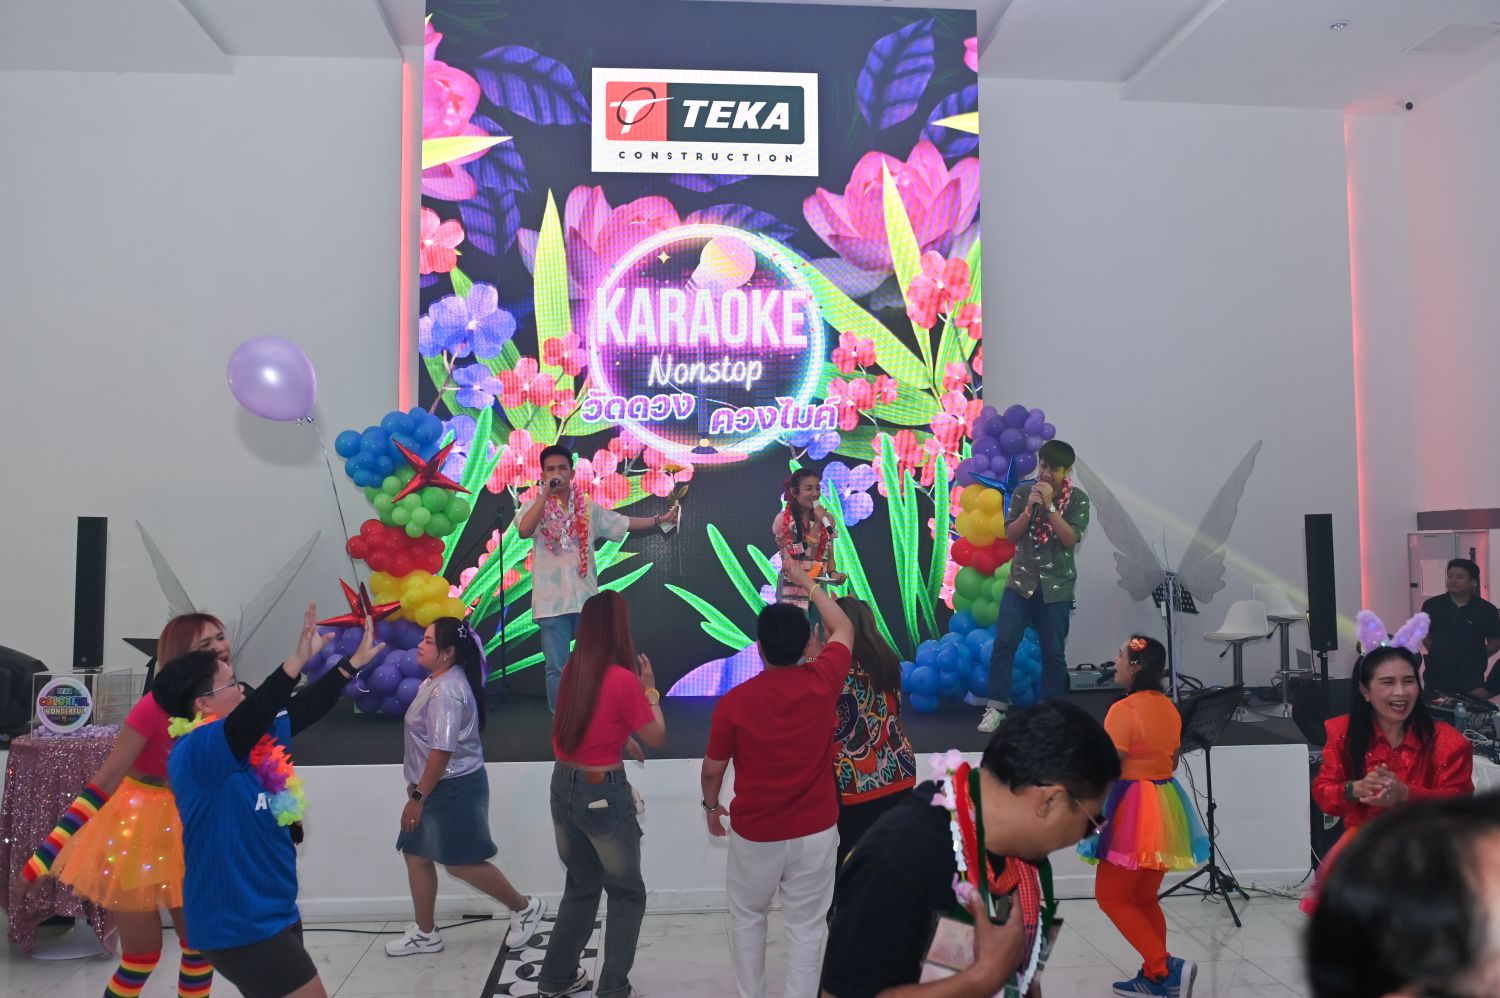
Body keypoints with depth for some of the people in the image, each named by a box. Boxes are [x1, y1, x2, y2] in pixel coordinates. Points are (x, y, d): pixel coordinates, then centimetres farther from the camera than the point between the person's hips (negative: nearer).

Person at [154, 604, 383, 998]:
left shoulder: (252, 738, 6)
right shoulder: (193, 753, -20)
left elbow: (303, 709, 16)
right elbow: (253, 713, -38)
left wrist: (354, 662, 18)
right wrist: (298, 659, -47)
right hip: (237, 924, -9)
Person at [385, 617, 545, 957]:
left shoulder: (446, 691, -25)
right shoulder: (437, 681, 8)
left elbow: (442, 751, -26)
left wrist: (418, 796, -21)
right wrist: (417, 787, 22)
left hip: (454, 787, -10)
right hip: (439, 785, 10)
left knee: (460, 862, 1)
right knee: (416, 854, 14)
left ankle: (525, 908, 16)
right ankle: (424, 932, 27)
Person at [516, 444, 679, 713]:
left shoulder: (588, 507, 9)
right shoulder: (535, 506, 0)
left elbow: (623, 523, 16)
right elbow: (524, 530, -20)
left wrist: (660, 519, 15)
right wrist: (545, 494, -22)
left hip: (586, 599, 3)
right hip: (552, 602, -3)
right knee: (557, 669, 2)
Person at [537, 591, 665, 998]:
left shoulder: (572, 671, 0)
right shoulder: (624, 679, -19)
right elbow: (657, 738, -8)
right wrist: (649, 689, 1)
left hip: (564, 787, 7)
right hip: (603, 794, -6)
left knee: (581, 886, 25)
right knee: (627, 893, 13)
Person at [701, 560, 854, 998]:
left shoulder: (735, 701, -18)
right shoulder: (823, 682, -14)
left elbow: (713, 767, -5)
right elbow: (843, 629, 6)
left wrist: (711, 805, 16)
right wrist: (807, 581, 16)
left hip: (755, 833, -1)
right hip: (815, 831, 1)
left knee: (747, 917, 22)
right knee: (806, 926, 13)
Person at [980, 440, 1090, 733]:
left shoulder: (1078, 499, -1)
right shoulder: (1022, 494, 3)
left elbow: (1070, 539, -12)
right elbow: (1010, 535, -1)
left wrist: (1049, 505, -18)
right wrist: (1030, 507, -15)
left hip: (1057, 587, -1)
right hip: (1021, 581, 1)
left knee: (1054, 652, 4)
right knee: (1003, 643, -7)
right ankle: (996, 708, -1)